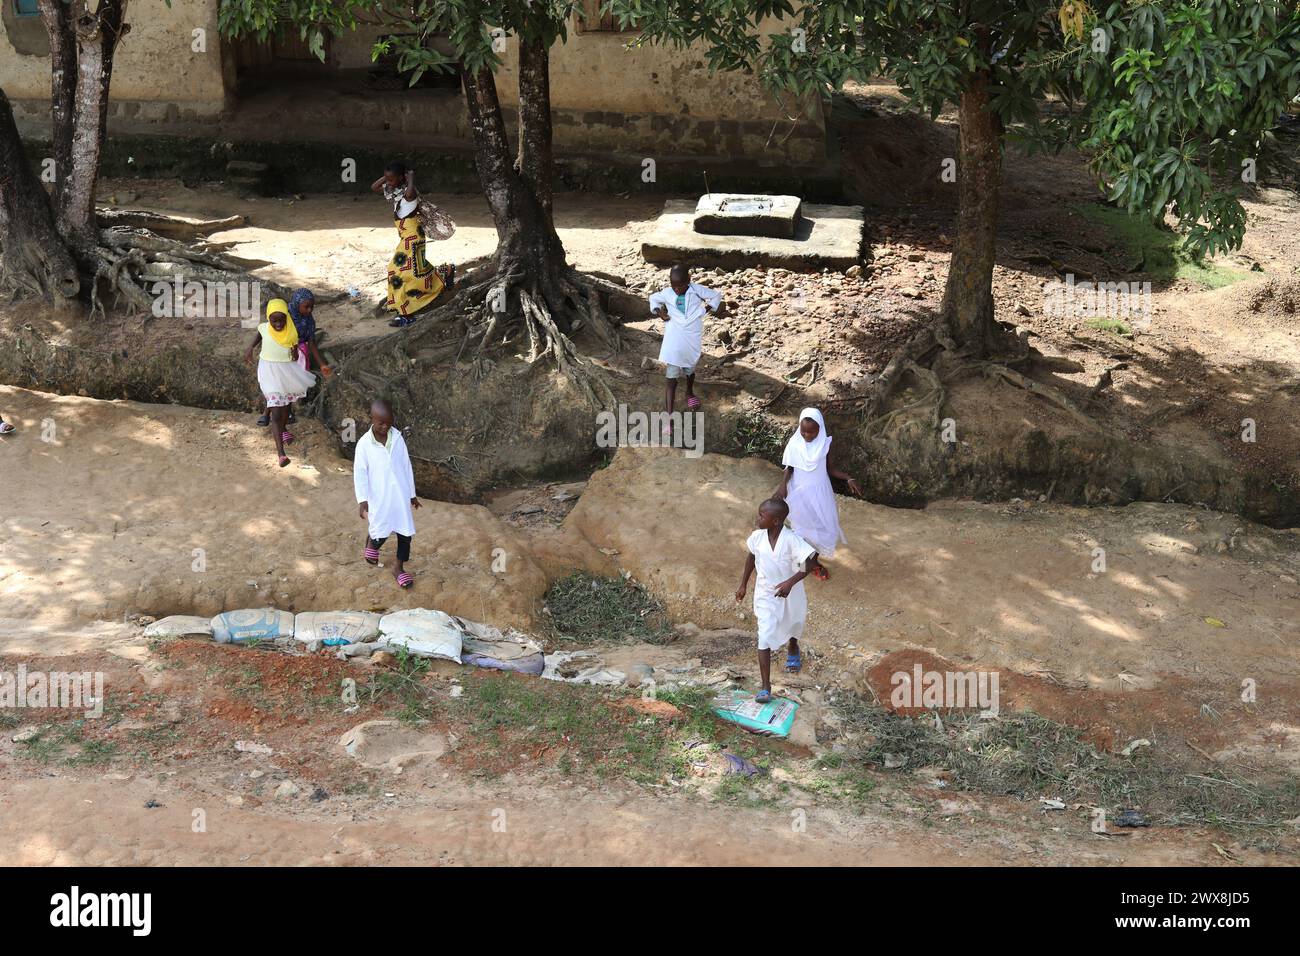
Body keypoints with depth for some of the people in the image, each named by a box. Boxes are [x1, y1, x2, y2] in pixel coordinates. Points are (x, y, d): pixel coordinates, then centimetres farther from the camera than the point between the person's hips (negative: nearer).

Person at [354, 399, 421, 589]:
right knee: (380, 533, 6)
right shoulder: (364, 444, -14)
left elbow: (406, 466, 4)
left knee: (406, 532, 6)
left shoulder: (397, 438, -5)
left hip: (400, 495, 3)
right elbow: (359, 473, -11)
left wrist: (412, 493, 9)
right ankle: (371, 543, 43)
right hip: (379, 498, -3)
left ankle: (399, 567, 26)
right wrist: (362, 499, -19)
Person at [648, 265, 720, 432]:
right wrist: (658, 311, -2)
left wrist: (706, 309, -7)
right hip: (673, 344, -1)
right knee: (672, 380, -5)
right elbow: (653, 299, 15)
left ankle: (690, 393, 57)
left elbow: (717, 296, 4)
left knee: (690, 371, 25)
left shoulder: (697, 291, -10)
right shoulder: (666, 293, -6)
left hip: (692, 342, 1)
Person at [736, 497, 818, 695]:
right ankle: (765, 688, -10)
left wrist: (790, 582, -37)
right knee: (764, 639, -11)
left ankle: (793, 651, 64)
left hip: (790, 595, -1)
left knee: (792, 627, 28)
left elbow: (810, 563, -26)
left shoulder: (791, 540, -28)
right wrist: (743, 585, 12)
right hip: (766, 597, 1)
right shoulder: (757, 537, -15)